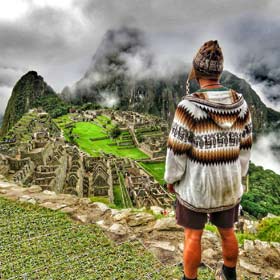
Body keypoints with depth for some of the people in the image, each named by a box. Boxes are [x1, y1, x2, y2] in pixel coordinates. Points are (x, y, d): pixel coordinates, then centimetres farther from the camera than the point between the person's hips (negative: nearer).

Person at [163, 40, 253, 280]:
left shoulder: (189, 106, -24)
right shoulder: (240, 103, -8)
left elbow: (177, 149, -18)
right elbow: (245, 146, 1)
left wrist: (171, 178, -1)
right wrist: (238, 176, 15)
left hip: (196, 183, -4)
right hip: (228, 182, 5)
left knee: (193, 235, 15)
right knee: (227, 231, 25)